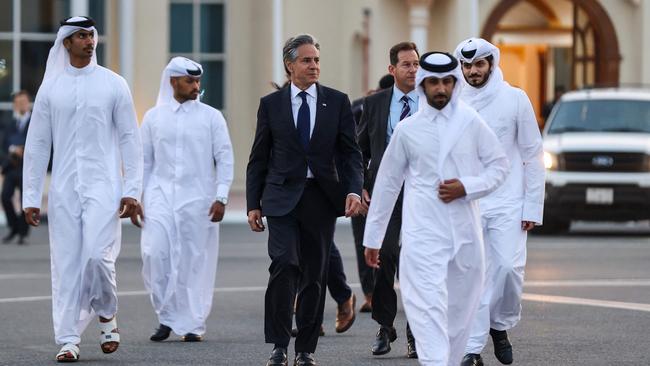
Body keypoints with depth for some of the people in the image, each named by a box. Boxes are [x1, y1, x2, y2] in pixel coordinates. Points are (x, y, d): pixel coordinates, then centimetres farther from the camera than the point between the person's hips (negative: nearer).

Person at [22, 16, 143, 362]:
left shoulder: (113, 85, 2)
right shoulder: (51, 88, 6)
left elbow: (130, 139, 3)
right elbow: (36, 144, 8)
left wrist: (131, 191, -4)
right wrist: (30, 197, 4)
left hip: (103, 186, -2)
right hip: (63, 188, 2)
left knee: (98, 255, -14)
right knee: (66, 262, 1)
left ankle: (106, 316, 13)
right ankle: (68, 339, 5)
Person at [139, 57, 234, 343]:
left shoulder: (211, 117, 2)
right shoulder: (153, 117, 7)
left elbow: (225, 159, 1)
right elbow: (144, 161, 11)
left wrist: (221, 198, -7)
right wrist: (137, 198, 6)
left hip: (198, 198, -1)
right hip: (161, 195, 1)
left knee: (195, 261, 0)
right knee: (156, 254, -11)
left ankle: (193, 324, 11)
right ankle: (167, 317, 4)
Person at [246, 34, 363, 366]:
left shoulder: (337, 102, 6)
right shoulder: (271, 104, 5)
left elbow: (350, 152, 5)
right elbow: (258, 159, 8)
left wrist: (353, 190, -11)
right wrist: (253, 204, 3)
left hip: (322, 198, 2)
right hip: (282, 198, -1)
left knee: (314, 276, 6)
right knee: (284, 265, -18)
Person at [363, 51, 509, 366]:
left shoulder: (472, 123, 3)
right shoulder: (407, 130, 3)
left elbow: (499, 166, 10)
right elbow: (387, 183, 9)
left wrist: (466, 187, -9)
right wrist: (372, 238, 12)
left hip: (465, 230, 2)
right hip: (423, 233, -2)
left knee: (460, 310, 8)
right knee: (428, 308, -15)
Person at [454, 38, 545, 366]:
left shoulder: (515, 99, 0)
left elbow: (533, 154, 2)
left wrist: (533, 206, -4)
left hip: (507, 203, -1)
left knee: (508, 268, -12)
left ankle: (501, 325, 14)